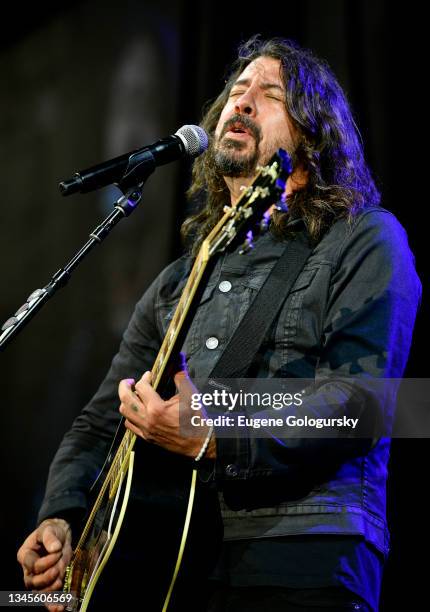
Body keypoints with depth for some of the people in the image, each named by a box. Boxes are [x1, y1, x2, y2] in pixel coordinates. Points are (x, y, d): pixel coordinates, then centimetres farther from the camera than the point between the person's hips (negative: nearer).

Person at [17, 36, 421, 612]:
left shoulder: (365, 240, 3)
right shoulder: (181, 279, 21)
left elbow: (362, 400, -11)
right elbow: (100, 420, 22)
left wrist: (210, 440, -22)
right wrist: (60, 517, 4)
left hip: (295, 553, -5)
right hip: (164, 560, 5)